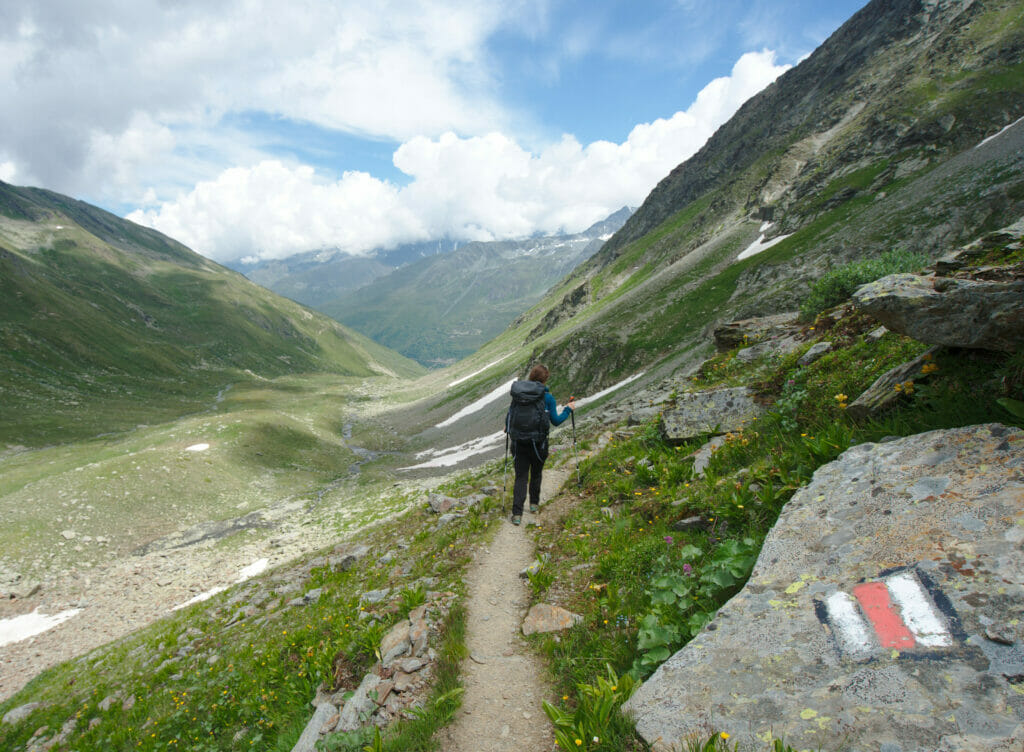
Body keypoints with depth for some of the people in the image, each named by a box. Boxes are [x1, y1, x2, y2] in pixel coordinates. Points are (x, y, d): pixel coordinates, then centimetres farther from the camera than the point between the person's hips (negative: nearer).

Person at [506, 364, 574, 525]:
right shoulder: (547, 397, -9)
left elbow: (511, 412, 7)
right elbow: (555, 421, -4)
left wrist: (507, 427, 28)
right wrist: (568, 409, 12)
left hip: (519, 441, 2)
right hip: (538, 443, -2)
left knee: (520, 477, 5)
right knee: (536, 474, 21)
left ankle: (517, 514, -2)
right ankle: (534, 504, 36)